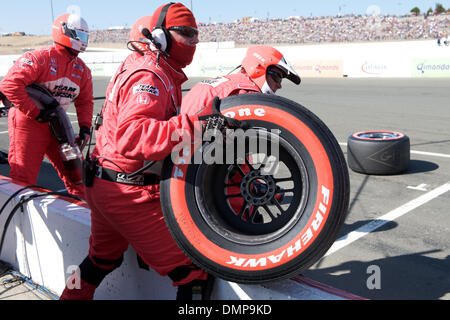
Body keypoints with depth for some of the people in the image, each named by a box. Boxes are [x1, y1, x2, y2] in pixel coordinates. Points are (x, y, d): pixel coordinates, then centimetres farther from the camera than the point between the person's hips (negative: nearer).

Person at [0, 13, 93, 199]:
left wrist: (84, 126, 1)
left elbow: (85, 101, 16)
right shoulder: (39, 58, -15)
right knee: (23, 178, -3)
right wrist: (36, 112, -22)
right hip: (28, 123, -7)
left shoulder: (82, 69, 7)